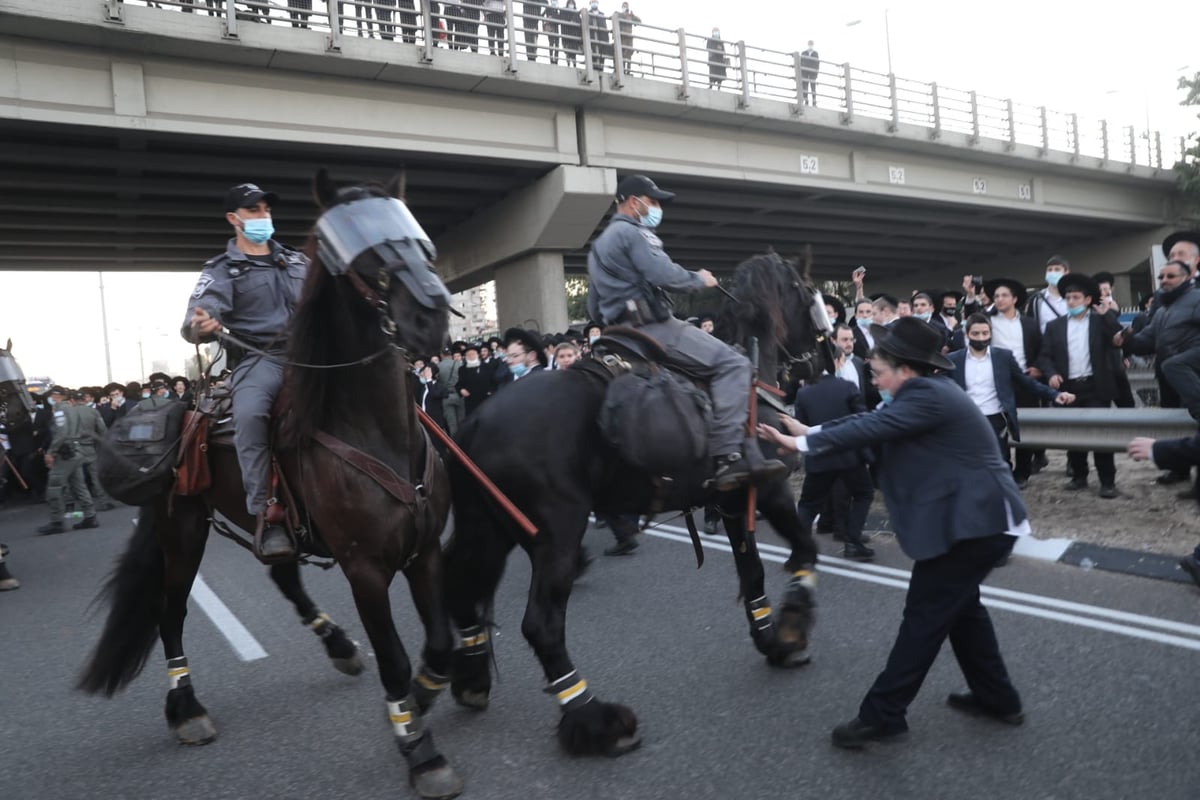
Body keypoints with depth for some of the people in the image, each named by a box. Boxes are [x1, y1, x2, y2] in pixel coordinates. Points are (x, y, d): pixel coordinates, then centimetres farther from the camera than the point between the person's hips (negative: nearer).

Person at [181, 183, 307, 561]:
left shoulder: (297, 260, 21)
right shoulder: (222, 270, 7)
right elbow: (197, 320, -8)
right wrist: (200, 326, -32)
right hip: (258, 358, -4)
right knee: (250, 414, -35)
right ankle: (266, 514, -31)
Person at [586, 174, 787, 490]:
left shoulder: (599, 244, 25)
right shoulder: (633, 232, -6)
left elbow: (594, 308, 25)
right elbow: (665, 276, -18)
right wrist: (699, 279, -2)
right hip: (652, 328, -11)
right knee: (732, 363, -15)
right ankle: (727, 457, -24)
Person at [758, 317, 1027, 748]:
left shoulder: (928, 396, -19)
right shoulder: (927, 389, 12)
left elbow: (871, 428, -23)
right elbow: (872, 419, 10)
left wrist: (801, 443, -16)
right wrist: (811, 431, 5)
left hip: (977, 520, -11)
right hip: (978, 516, 11)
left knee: (925, 613, -5)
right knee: (958, 605, 22)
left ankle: (882, 714, 3)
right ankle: (997, 697, 35)